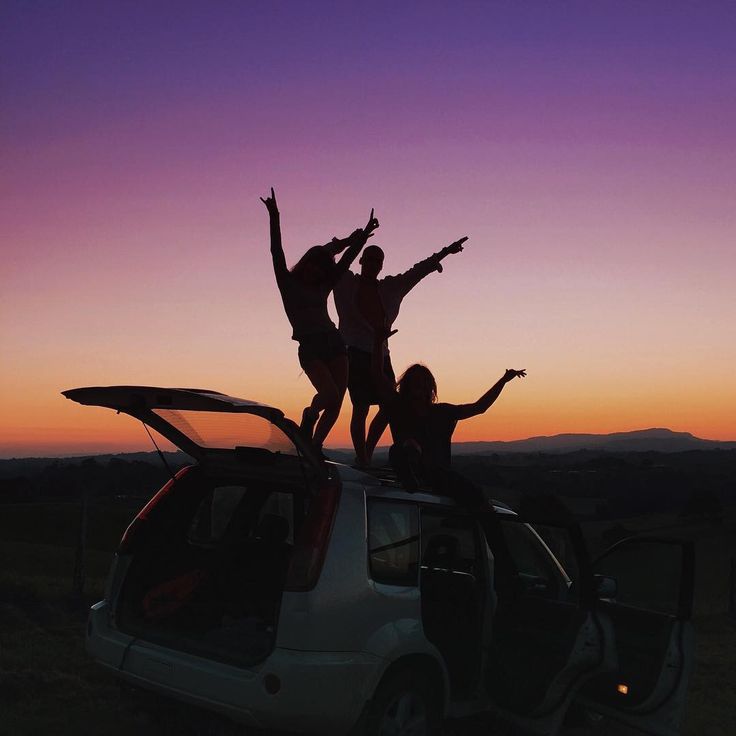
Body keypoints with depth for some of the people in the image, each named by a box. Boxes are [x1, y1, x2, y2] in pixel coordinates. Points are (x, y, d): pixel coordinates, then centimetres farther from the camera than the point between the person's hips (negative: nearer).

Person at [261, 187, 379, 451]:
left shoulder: (322, 289, 19)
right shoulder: (288, 284, 7)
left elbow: (345, 261, 22)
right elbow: (276, 252, -2)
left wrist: (362, 236, 19)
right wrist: (274, 217, -9)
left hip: (334, 344, 6)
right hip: (310, 348, -5)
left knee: (335, 404, -2)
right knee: (330, 395, -21)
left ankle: (315, 446, 10)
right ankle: (310, 415, 11)